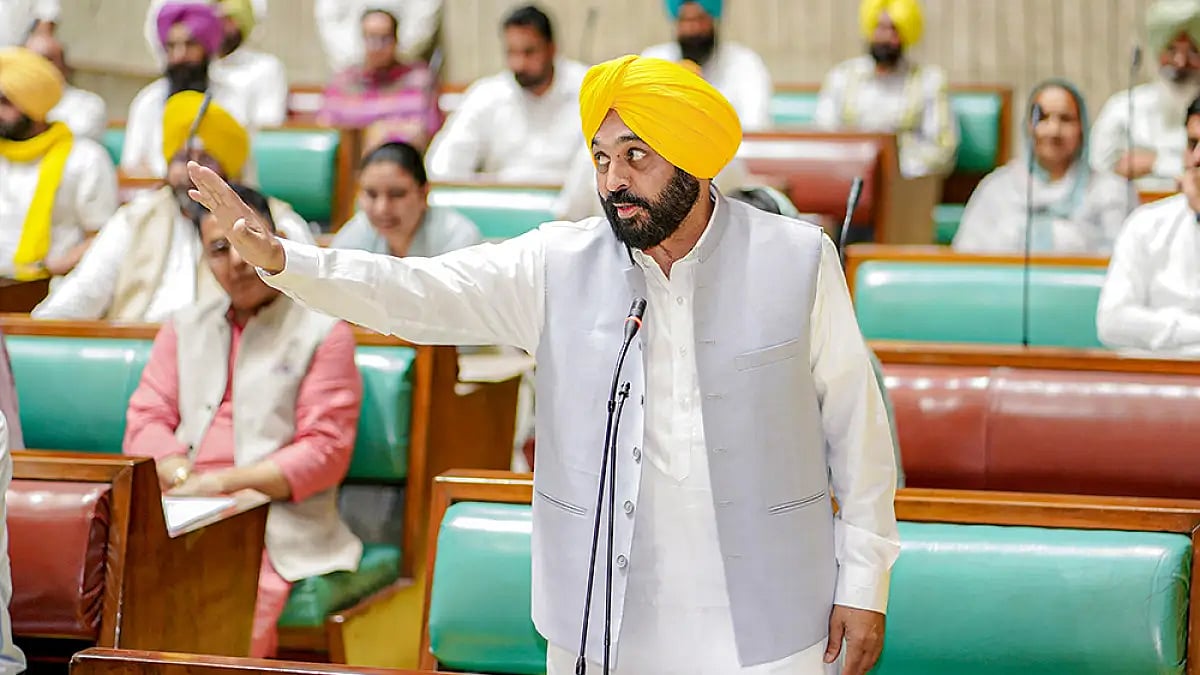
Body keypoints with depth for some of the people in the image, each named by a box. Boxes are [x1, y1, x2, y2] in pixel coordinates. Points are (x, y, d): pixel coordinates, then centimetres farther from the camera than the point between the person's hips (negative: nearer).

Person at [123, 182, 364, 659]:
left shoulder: (324, 332, 8)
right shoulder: (184, 328, 24)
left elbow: (325, 453, 0)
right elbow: (145, 423, 14)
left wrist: (220, 482, -10)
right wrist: (183, 477, -8)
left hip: (277, 524, -3)